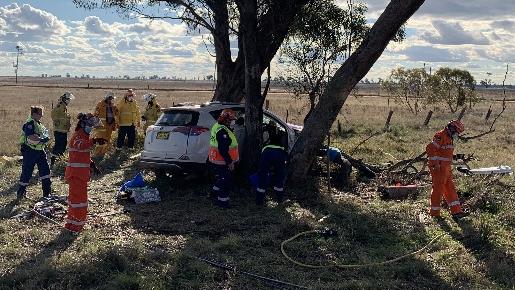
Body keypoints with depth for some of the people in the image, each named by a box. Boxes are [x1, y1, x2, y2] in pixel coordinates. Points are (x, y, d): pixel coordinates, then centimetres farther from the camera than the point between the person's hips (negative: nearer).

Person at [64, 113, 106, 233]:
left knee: (75, 197, 19)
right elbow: (81, 145, -42)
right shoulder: (77, 136, -16)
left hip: (80, 173, 11)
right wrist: (94, 141, -57)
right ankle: (75, 225, -1)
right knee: (78, 198, -7)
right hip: (76, 173, -11)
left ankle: (71, 224, 32)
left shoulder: (84, 136, 17)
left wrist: (91, 165, 15)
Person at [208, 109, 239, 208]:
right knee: (226, 181, -2)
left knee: (222, 178, 27)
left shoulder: (218, 127, 10)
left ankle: (215, 193, 41)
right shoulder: (222, 131, -25)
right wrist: (230, 162, -23)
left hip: (217, 160, 11)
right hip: (222, 161, -11)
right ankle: (223, 201, 6)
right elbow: (223, 150, -29)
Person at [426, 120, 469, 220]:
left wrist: (453, 156, 12)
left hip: (446, 168, 10)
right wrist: (436, 163, -24)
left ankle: (456, 211, 10)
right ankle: (434, 212, 8)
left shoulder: (449, 138, 17)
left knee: (450, 189, 8)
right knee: (438, 189, -2)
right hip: (438, 168, -10)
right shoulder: (440, 136, -16)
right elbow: (430, 148, -24)